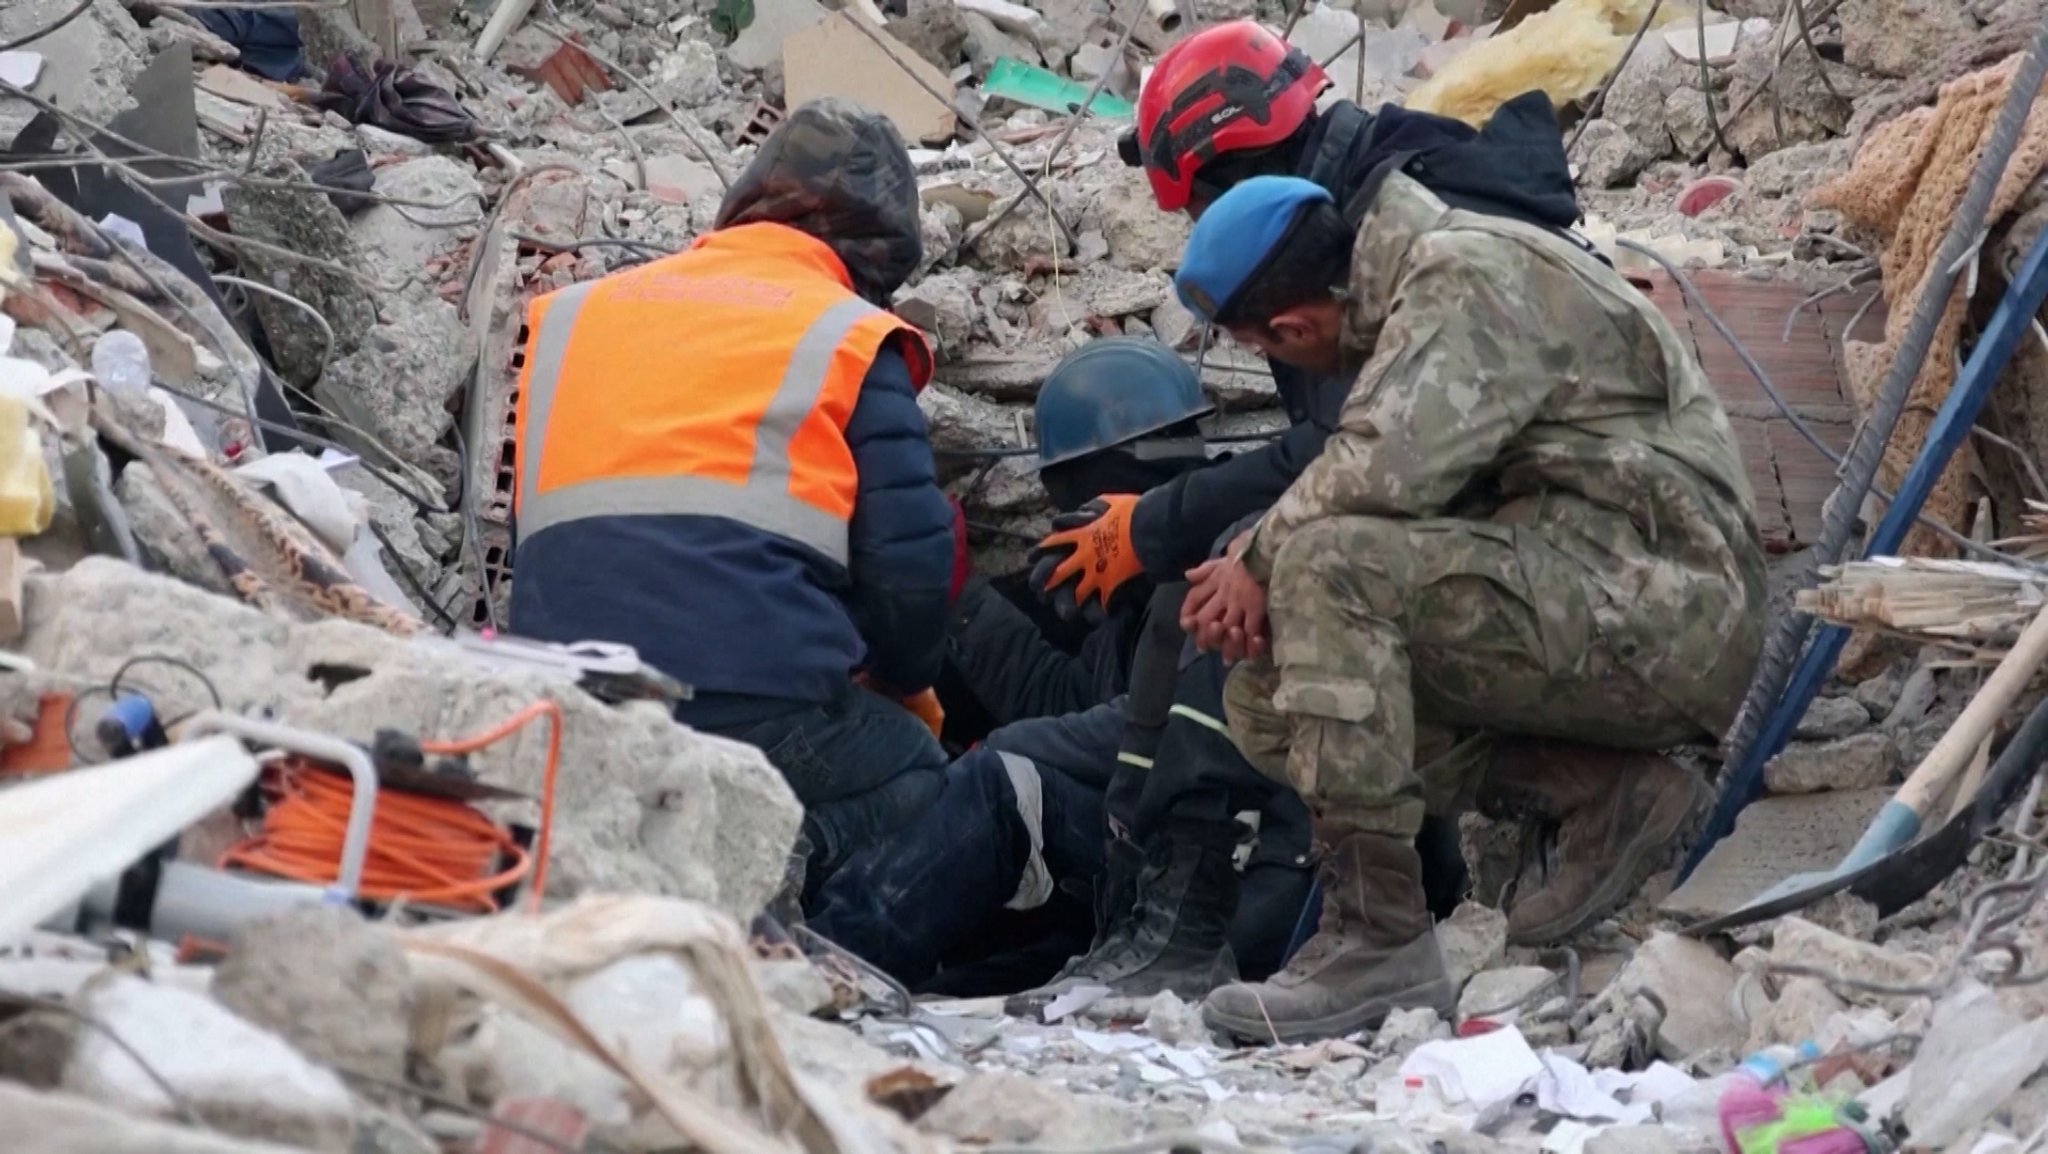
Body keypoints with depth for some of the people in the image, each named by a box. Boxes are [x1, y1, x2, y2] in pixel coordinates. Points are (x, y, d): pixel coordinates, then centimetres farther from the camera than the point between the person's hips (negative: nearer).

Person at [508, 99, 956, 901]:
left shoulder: (570, 315, 22)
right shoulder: (851, 339, 8)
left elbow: (522, 513, 24)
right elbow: (909, 564, 2)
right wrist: (908, 686, 24)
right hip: (762, 705, -5)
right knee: (921, 789, 19)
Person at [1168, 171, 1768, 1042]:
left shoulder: (1469, 276, -13)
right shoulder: (1406, 296, 18)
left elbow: (1384, 471, -27)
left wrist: (1259, 557, -10)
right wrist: (1257, 577, -4)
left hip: (1662, 610, -10)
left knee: (1332, 566, -27)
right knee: (1269, 696, 4)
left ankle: (1378, 944, -26)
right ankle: (1602, 793, 2)